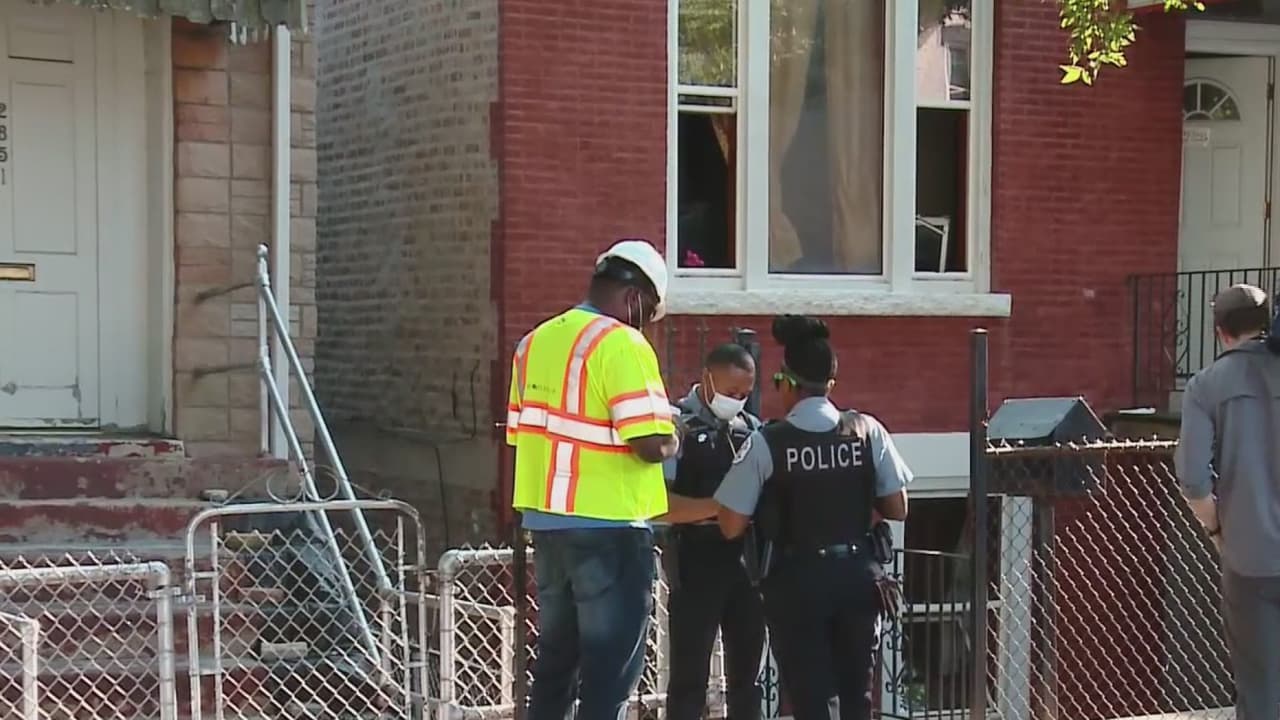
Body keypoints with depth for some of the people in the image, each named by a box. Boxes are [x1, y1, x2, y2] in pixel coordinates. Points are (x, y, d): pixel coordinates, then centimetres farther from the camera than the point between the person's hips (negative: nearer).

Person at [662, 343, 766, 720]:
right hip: (698, 560, -6)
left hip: (747, 556, 6)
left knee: (747, 673, 12)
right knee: (690, 675, -2)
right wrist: (715, 508, -21)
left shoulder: (751, 427, 12)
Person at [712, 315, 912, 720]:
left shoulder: (766, 443, -11)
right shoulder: (867, 431, -2)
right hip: (856, 574, 3)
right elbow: (897, 510, 4)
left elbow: (731, 527, -8)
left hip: (797, 580, -3)